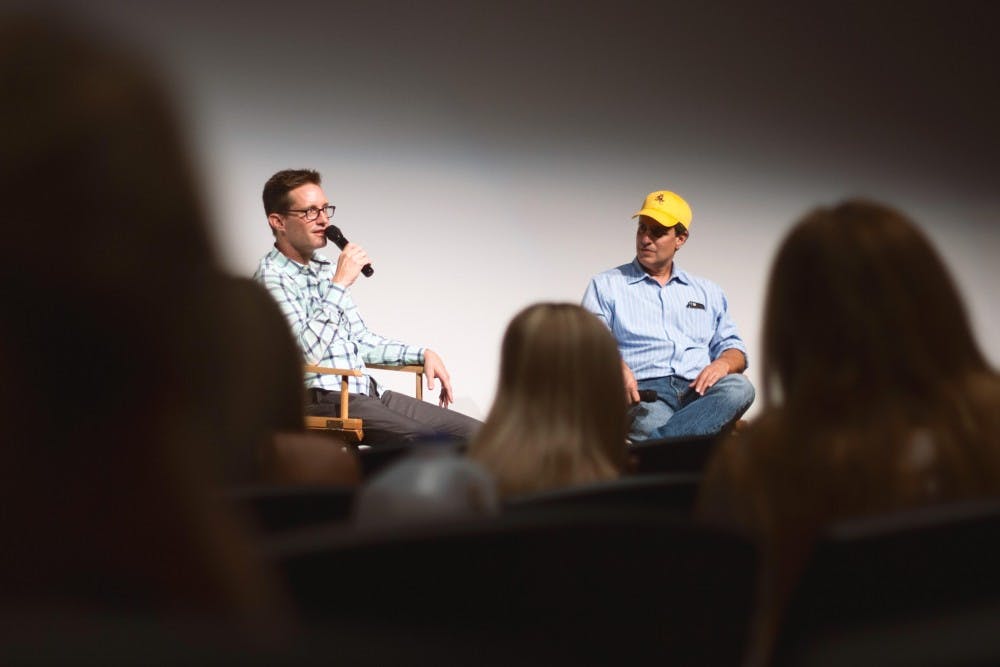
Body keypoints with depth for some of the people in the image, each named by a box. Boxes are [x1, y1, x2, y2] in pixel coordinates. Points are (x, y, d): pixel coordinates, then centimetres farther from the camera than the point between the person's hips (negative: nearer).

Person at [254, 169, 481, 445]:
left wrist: (422, 354, 17)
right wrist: (339, 284, -18)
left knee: (473, 433, -6)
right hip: (325, 401, -9)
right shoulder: (273, 277, -8)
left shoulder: (325, 269, 20)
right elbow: (306, 352, -21)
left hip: (368, 393, 9)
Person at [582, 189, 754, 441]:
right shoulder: (605, 286, 18)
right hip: (644, 392, -4)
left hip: (697, 391, 4)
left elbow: (733, 348, 24)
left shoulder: (708, 292, 28)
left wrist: (723, 364, -2)